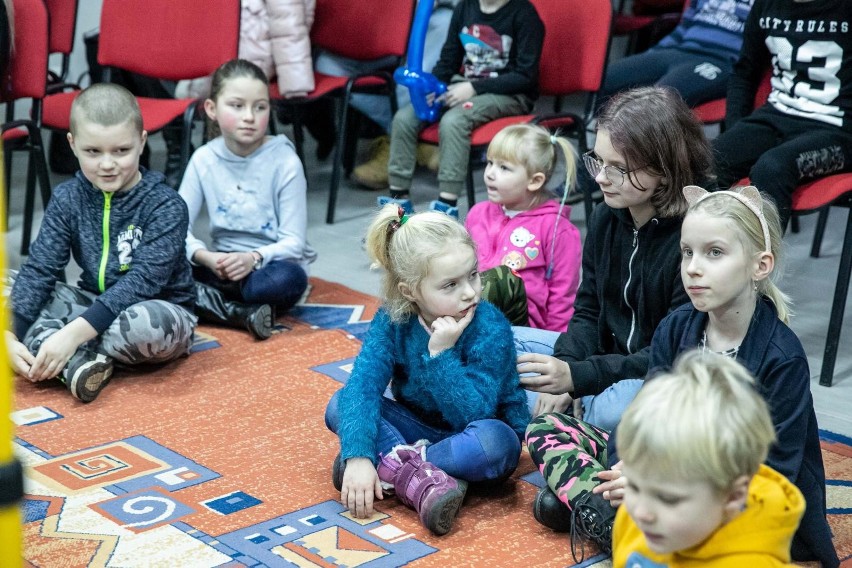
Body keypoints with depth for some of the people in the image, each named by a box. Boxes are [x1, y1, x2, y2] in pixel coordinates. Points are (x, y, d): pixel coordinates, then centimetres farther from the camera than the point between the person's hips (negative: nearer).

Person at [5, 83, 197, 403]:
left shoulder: (165, 206, -17)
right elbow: (39, 269, -9)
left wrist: (74, 333, -36)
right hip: (94, 305, 5)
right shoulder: (67, 199, -3)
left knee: (148, 323, -40)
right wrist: (10, 337, -25)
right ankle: (78, 362, -29)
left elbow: (142, 281, -26)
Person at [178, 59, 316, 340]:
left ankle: (207, 300, -19)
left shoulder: (285, 161, -12)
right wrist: (206, 257, -25)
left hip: (268, 263, -3)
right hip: (221, 264, 3)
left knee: (289, 277, -38)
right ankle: (240, 313, -26)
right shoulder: (204, 159, -3)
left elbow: (294, 242, -13)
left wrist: (253, 258, -31)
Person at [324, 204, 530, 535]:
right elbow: (363, 384, -26)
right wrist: (357, 455, -40)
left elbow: (472, 416, -28)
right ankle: (419, 479, -33)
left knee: (496, 442, -37)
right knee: (340, 405, -16)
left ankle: (392, 467, -26)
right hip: (417, 428, 4)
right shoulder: (392, 319, -14)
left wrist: (440, 354, -37)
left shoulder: (490, 328, -24)